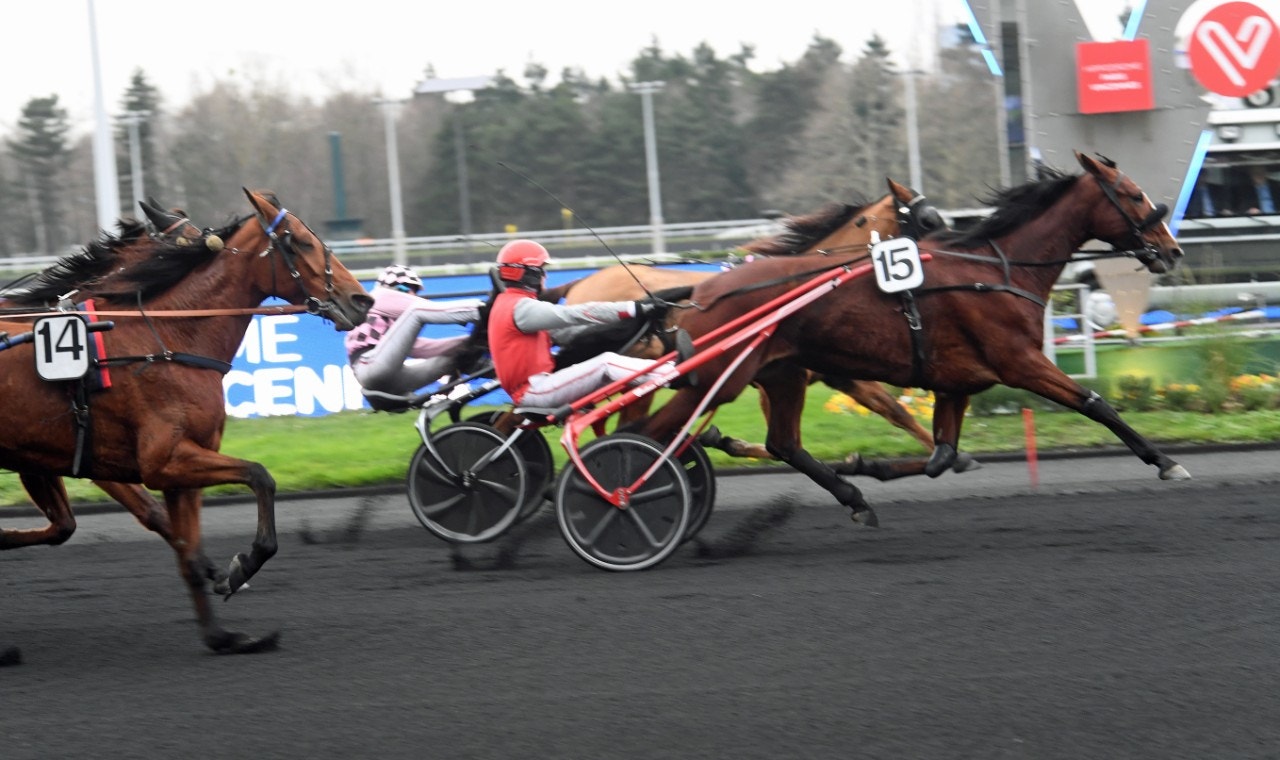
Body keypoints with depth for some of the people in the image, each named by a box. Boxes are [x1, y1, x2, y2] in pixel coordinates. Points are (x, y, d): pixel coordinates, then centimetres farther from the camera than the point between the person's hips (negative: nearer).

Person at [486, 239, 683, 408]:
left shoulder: (508, 303, 18)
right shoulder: (521, 308, -16)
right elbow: (574, 315, -20)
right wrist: (633, 308, -21)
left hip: (531, 386, 10)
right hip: (534, 391, -10)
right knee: (607, 363, -17)